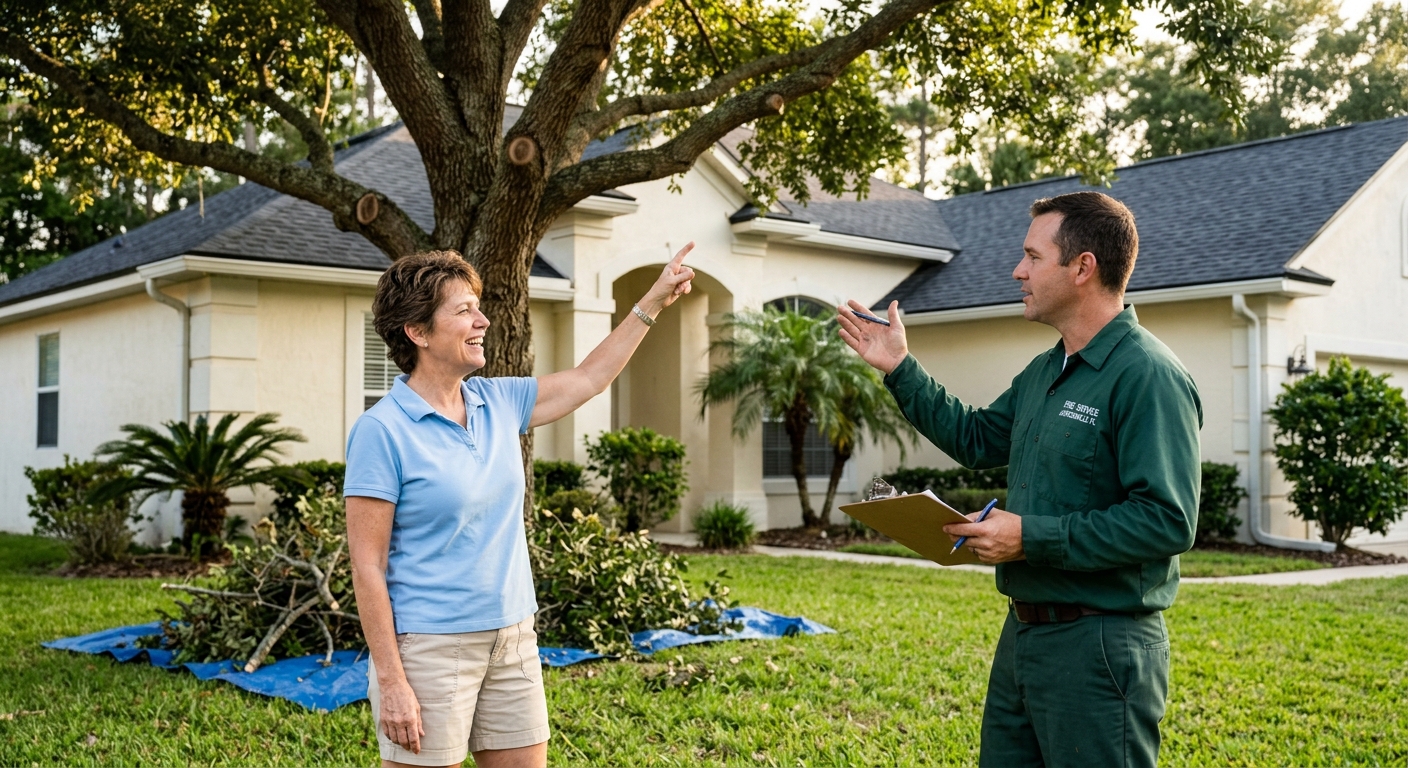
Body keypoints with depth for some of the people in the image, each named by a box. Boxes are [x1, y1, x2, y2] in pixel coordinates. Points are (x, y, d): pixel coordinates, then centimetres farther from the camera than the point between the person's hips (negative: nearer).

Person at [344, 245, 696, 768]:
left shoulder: (498, 402, 6)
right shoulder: (381, 430, -13)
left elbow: (587, 380, 20)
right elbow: (367, 566, -14)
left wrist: (654, 302, 19)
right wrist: (390, 682, -17)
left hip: (514, 642, 7)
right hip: (428, 648, -7)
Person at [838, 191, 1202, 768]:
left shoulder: (1147, 377, -18)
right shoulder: (1043, 372, 12)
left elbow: (1168, 521, -24)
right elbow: (976, 439, 24)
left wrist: (1033, 537, -22)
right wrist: (899, 370, 20)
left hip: (1099, 648, -9)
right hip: (1023, 634, 9)